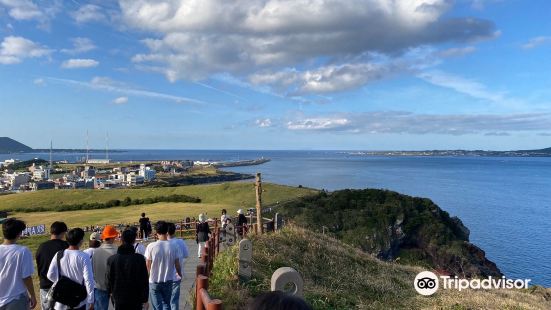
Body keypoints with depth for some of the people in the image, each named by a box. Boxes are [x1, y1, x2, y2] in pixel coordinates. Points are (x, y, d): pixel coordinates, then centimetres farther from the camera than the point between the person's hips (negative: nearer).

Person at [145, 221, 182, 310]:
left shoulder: (151, 246, -14)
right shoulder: (172, 247, -9)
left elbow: (148, 265, -7)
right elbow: (177, 265, -2)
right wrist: (180, 274, 20)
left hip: (154, 282, -2)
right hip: (168, 281, 2)